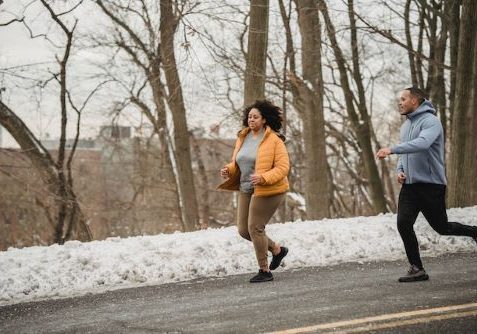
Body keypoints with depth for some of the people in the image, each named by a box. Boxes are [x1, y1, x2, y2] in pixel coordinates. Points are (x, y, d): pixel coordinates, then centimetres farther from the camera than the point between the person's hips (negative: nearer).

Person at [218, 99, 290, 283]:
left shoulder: (274, 140, -12)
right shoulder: (242, 138, 9)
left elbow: (283, 167, -15)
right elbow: (237, 164, 18)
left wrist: (264, 178, -30)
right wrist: (228, 170, -5)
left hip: (267, 190, -8)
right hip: (246, 190, 8)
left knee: (254, 228, -9)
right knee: (243, 230, 7)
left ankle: (265, 271, 6)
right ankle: (277, 249, 28)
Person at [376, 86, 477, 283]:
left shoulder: (430, 121, -12)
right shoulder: (406, 125, 15)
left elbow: (422, 143, -32)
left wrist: (391, 150, -38)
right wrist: (400, 170, 5)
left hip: (431, 184, -7)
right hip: (410, 185, 7)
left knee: (441, 227, 2)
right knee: (403, 223, -9)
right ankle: (417, 268, -2)